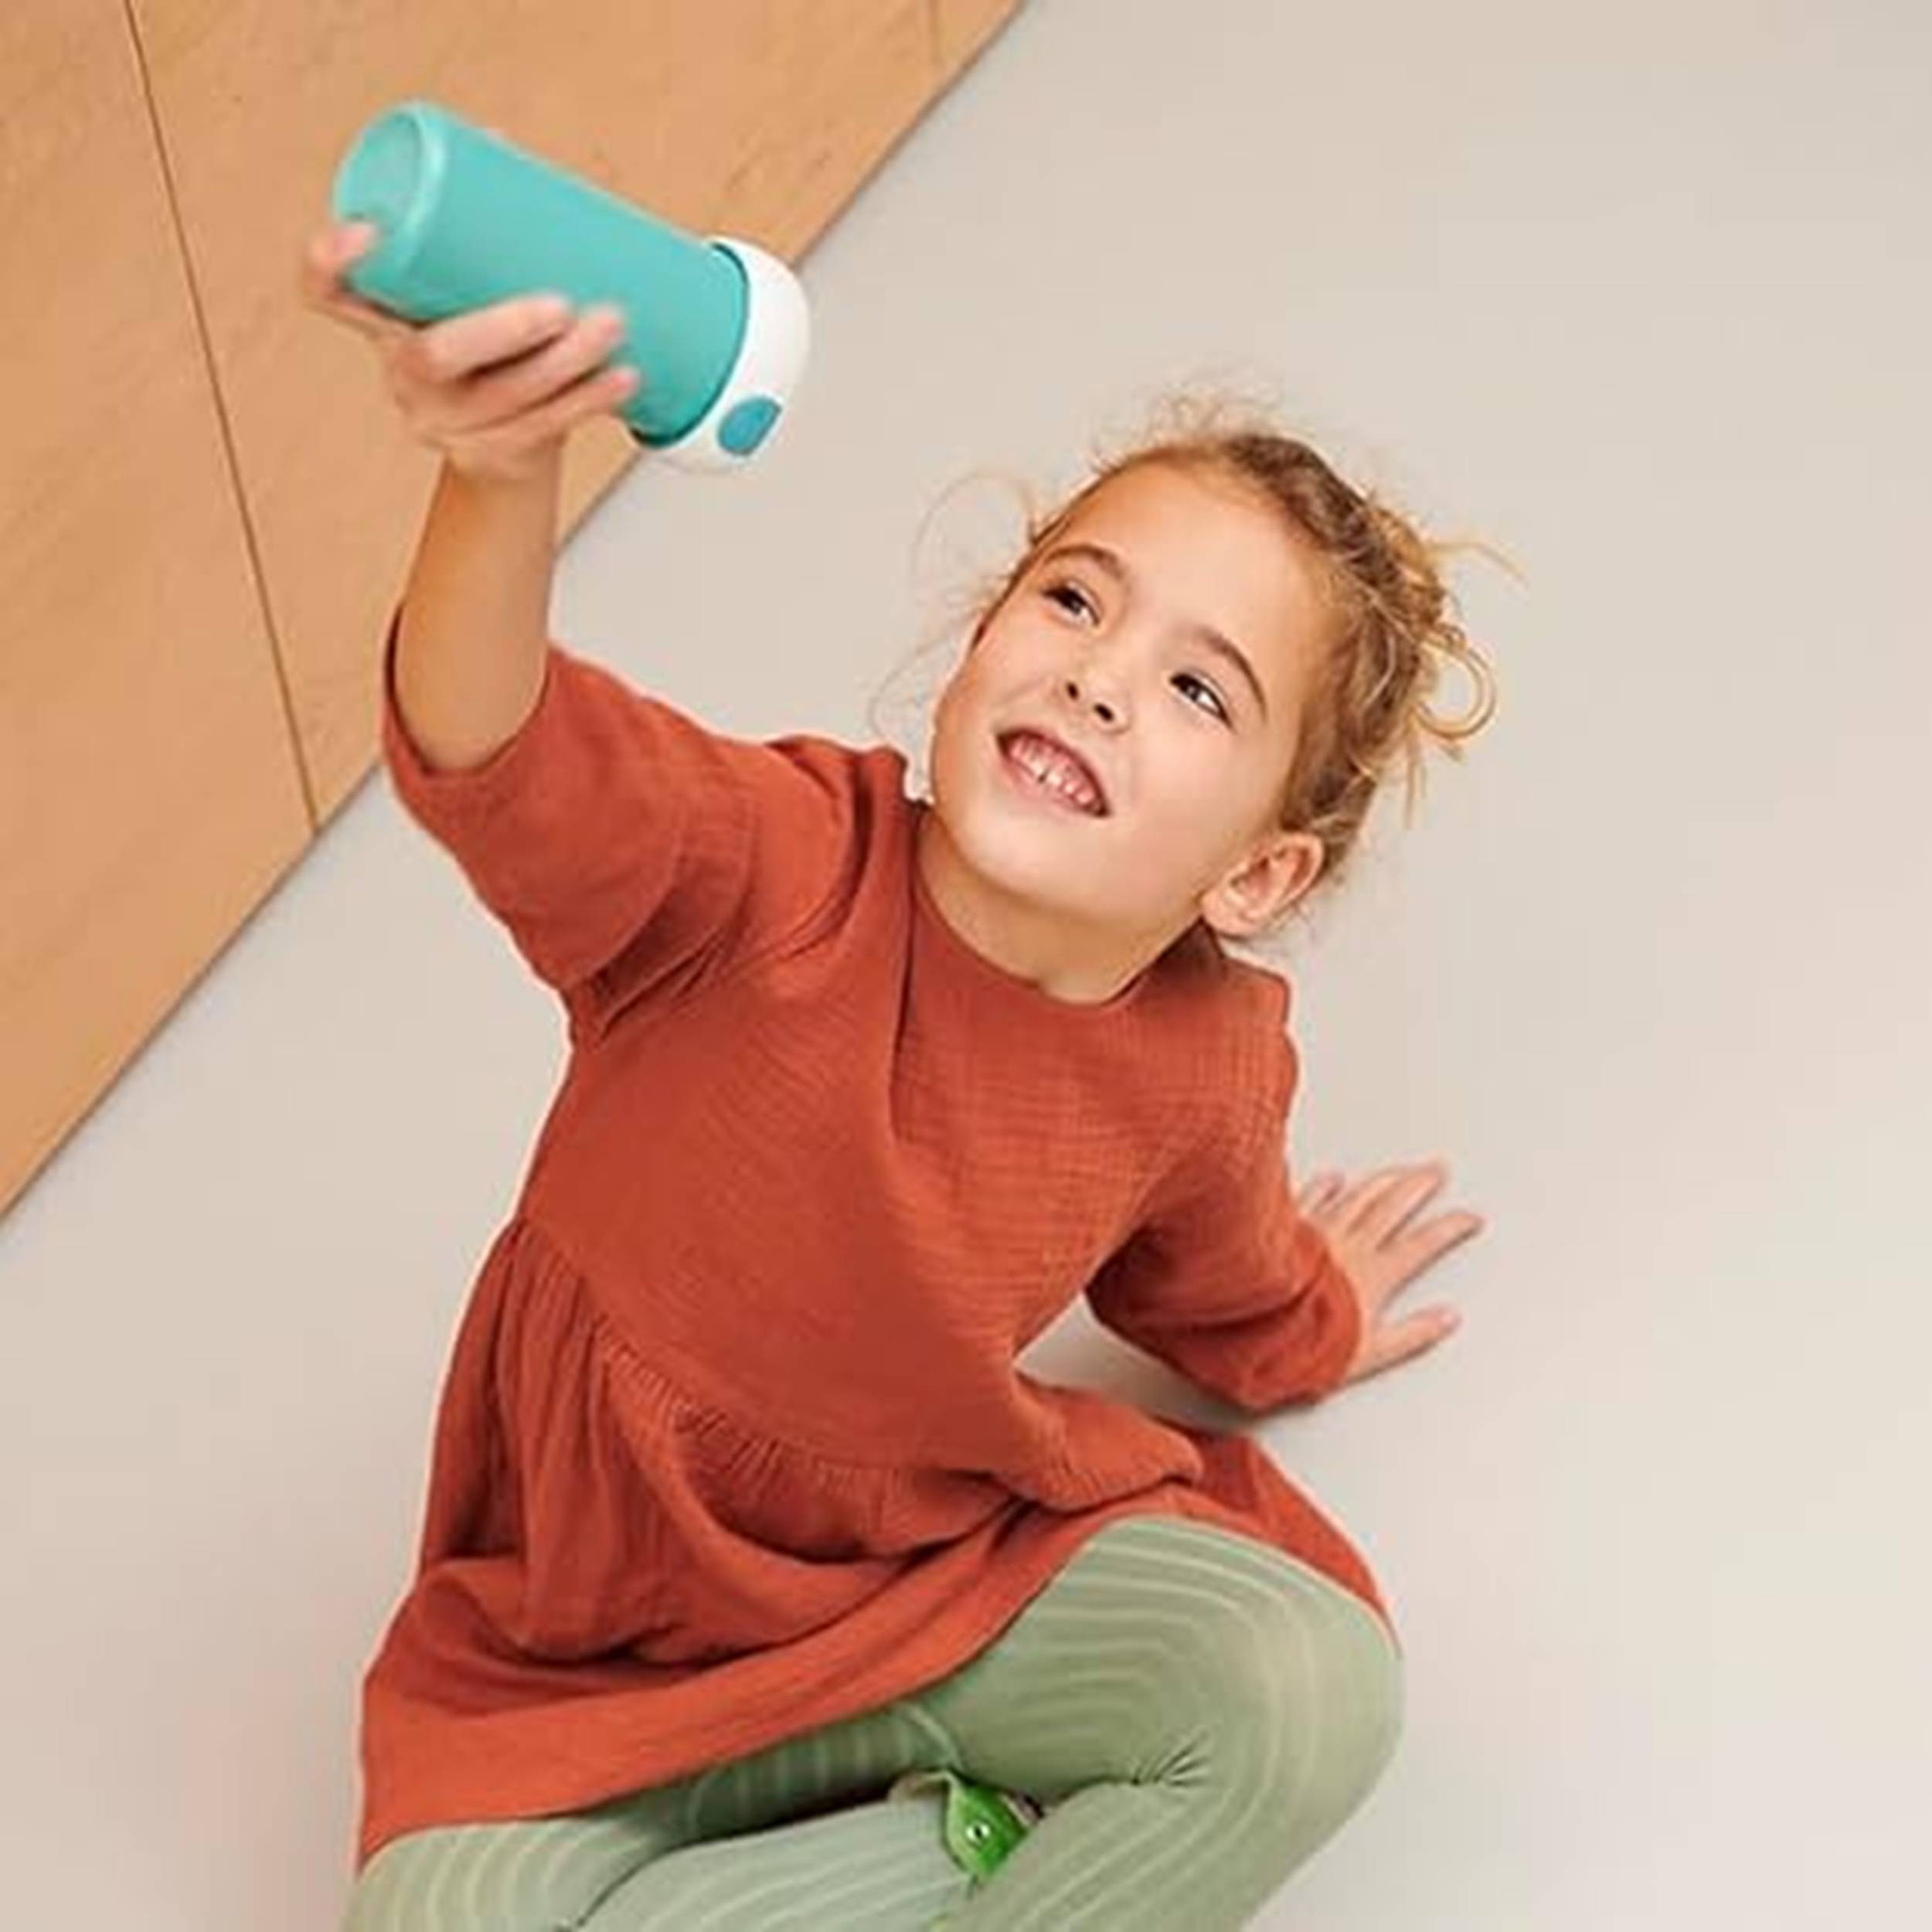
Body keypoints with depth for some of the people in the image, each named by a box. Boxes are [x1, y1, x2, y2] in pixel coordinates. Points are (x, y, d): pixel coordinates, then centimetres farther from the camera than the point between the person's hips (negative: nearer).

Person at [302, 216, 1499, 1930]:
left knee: (1311, 1693, -22)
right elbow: (508, 773, -50)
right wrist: (503, 482, -69)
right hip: (596, 1647, -2)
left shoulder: (1211, 1068, -11)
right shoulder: (786, 870, -27)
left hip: (948, 1560, 2)